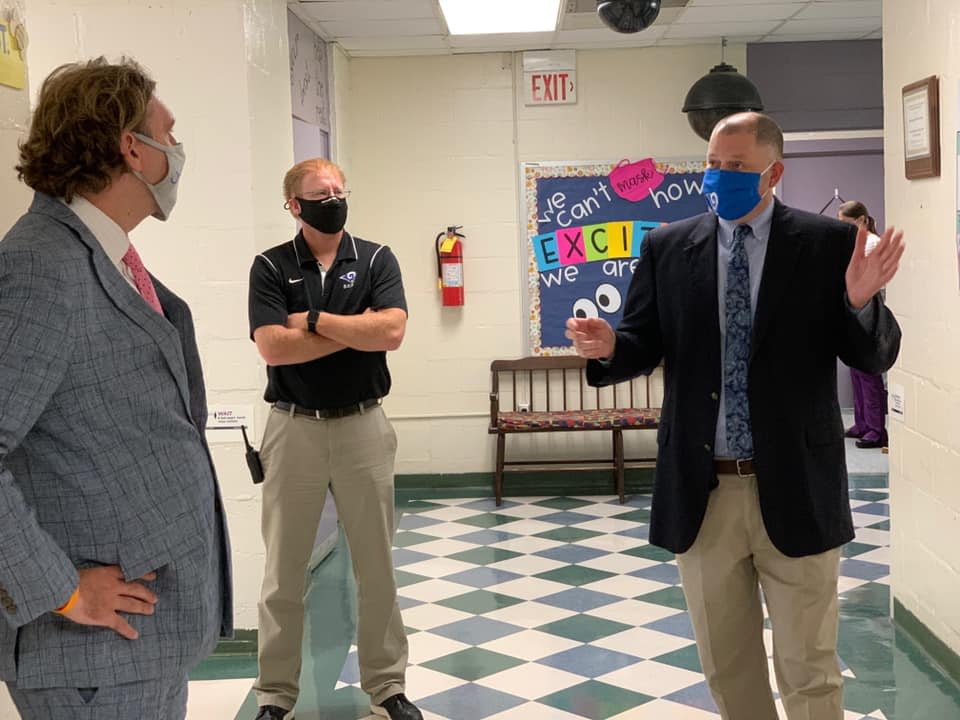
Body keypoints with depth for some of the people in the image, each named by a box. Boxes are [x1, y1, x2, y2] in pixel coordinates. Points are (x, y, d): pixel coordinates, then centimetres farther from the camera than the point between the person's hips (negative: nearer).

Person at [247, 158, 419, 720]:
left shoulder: (376, 260, 2)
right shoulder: (270, 267, 0)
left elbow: (391, 332, -14)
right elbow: (273, 348, -14)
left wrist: (314, 320, -12)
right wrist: (354, 329, -11)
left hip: (363, 425, 1)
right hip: (294, 427, 0)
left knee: (377, 564, 8)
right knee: (284, 568, 7)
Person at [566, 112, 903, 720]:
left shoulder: (829, 243, -3)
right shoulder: (667, 247, 3)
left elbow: (876, 356, -4)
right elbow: (645, 346, 5)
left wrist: (862, 302, -25)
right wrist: (609, 346, -18)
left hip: (794, 490, -2)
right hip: (701, 491, 3)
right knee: (726, 667, 18)